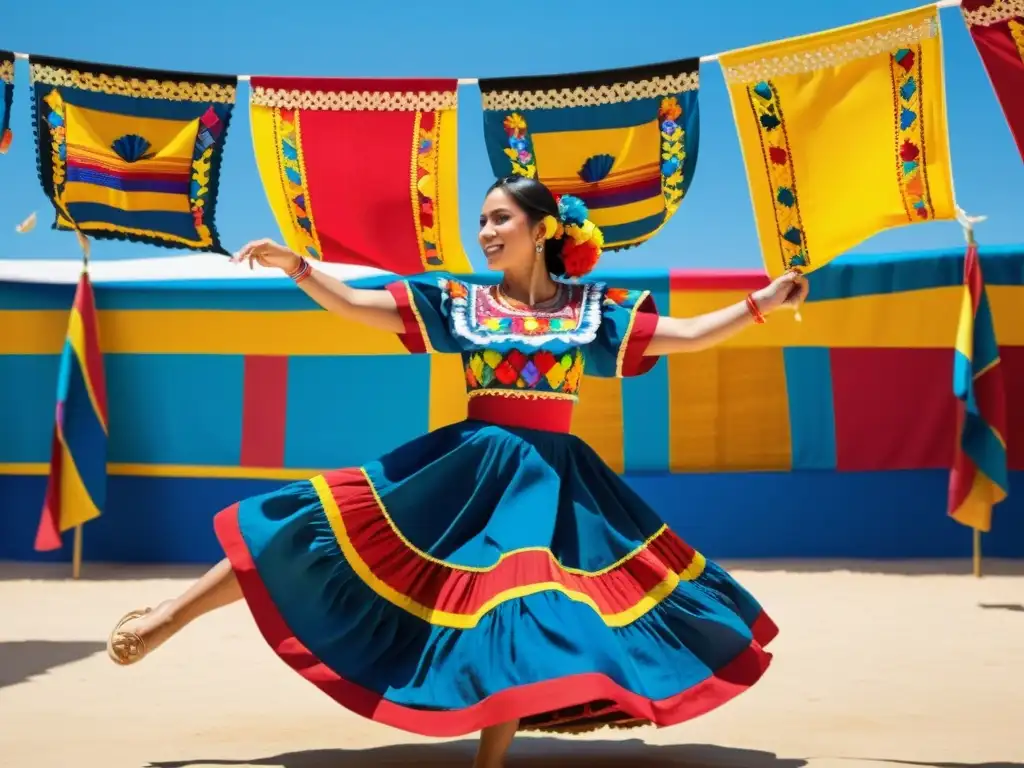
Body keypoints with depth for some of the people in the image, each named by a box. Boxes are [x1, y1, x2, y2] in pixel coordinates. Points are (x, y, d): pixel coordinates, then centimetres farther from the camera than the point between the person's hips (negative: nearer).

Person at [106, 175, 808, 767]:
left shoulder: (594, 309, 3)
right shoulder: (458, 301, 5)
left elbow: (689, 335, 0)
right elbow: (355, 305, 0)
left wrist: (763, 303, -8)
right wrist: (296, 266, -13)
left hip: (551, 474, 0)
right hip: (467, 463, 1)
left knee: (522, 605, -13)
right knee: (329, 524, -5)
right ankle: (172, 614, 3)